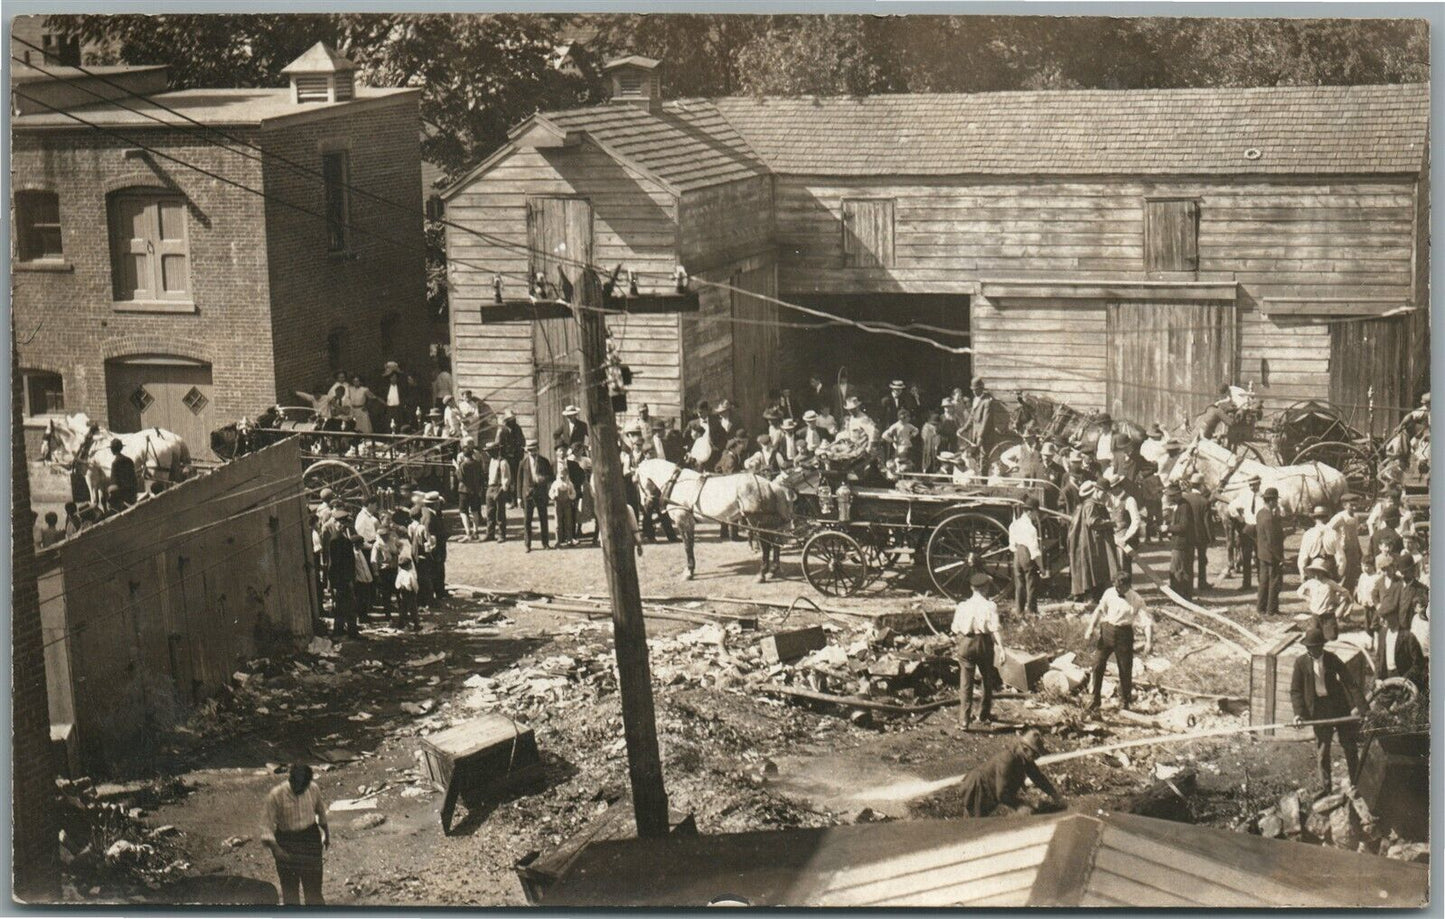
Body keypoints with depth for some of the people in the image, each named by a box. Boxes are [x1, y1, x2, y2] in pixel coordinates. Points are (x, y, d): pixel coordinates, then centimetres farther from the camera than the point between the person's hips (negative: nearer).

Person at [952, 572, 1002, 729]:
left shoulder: (962, 606, 2)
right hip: (983, 643, -2)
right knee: (988, 680, 19)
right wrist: (1000, 647, -14)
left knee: (965, 682, 5)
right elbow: (994, 630, -14)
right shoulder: (990, 606, -7)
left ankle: (964, 719, -1)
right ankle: (984, 714, 30)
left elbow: (956, 629, 5)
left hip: (965, 644, 2)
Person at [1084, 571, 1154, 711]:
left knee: (1125, 669, 6)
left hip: (1124, 633, -3)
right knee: (1098, 665, 3)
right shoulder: (1109, 593, -1)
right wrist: (1090, 628, 2)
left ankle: (1124, 702, 26)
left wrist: (1149, 641, -23)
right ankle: (1096, 698, 17)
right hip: (1107, 630, 3)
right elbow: (1099, 610, 11)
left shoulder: (1136, 600, -11)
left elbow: (1147, 621, -13)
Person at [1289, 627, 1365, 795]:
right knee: (1322, 749, 4)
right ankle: (1325, 788, 14)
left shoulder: (1332, 660, -4)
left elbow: (1350, 682, -7)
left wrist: (1359, 704, -18)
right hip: (1318, 709, 0)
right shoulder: (1301, 662, -3)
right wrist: (1298, 713, -12)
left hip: (1338, 704, 0)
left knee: (1348, 745, 7)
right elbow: (1295, 690, -1)